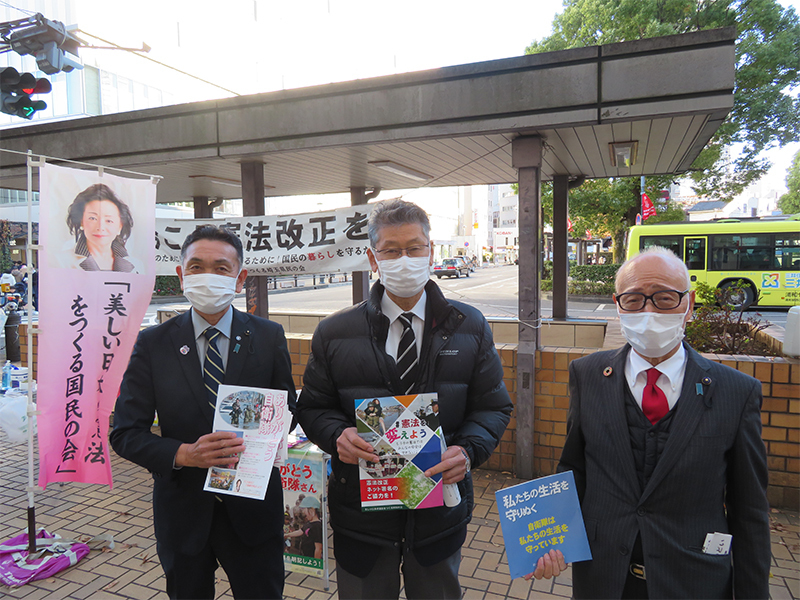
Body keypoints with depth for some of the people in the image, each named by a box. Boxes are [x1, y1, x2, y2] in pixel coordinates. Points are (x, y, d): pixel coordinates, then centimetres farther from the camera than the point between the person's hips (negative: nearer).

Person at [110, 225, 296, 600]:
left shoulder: (268, 337, -5)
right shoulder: (152, 344, -5)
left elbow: (286, 412, 1)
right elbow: (125, 433, -5)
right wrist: (185, 454, -23)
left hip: (252, 508, 0)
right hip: (182, 509, 1)